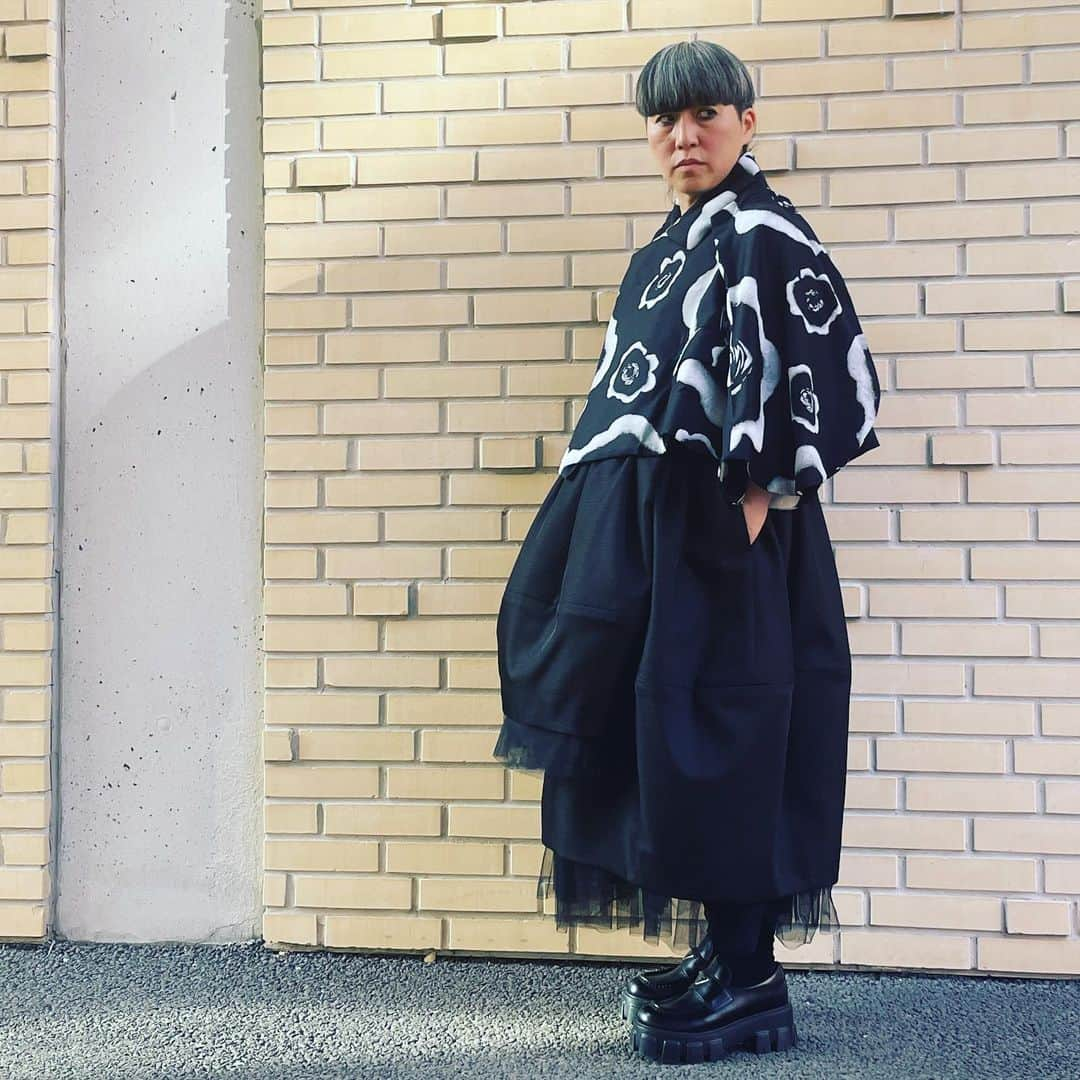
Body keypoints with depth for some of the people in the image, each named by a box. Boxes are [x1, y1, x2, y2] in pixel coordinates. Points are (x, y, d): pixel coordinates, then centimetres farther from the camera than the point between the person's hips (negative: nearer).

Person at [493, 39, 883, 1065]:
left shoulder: (764, 235, -6)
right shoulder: (668, 246, 20)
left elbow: (832, 382, -14)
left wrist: (757, 499, -16)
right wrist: (611, 516, 17)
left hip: (719, 531, -9)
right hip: (649, 527, 9)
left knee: (717, 742, -4)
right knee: (656, 735, 11)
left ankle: (749, 984, 12)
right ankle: (717, 953, 26)